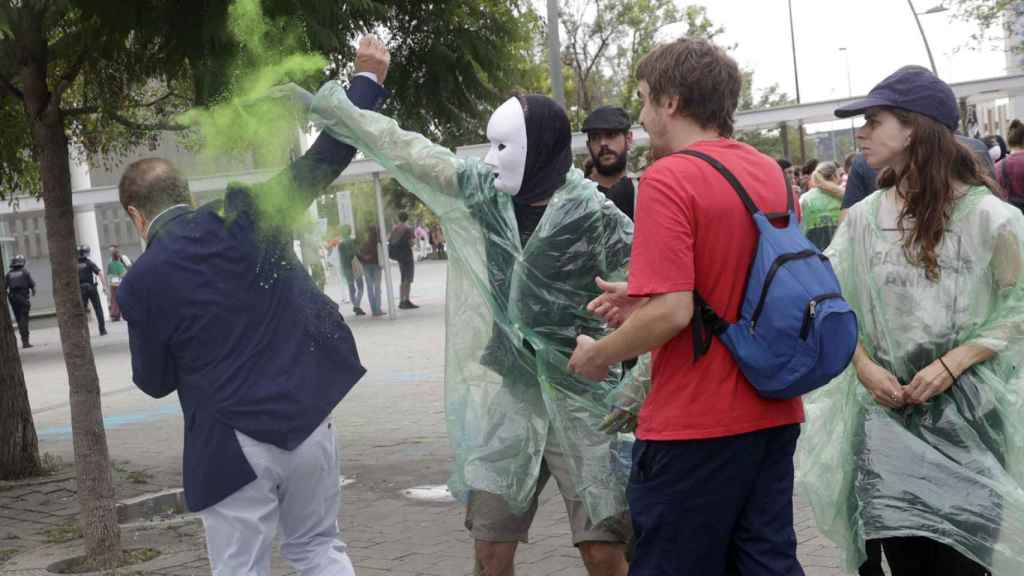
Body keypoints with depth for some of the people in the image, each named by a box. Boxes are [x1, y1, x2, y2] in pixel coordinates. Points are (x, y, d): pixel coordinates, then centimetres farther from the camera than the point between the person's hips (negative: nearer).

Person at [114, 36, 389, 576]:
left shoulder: (141, 284, -7)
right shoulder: (245, 214, -3)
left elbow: (155, 381, 4)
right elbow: (328, 156, 3)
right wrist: (368, 78, 13)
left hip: (234, 441, -3)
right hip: (306, 418, 3)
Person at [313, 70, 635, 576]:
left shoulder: (592, 214, -12)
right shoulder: (483, 193, 3)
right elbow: (405, 151, 7)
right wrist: (331, 108, 9)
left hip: (581, 400, -4)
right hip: (505, 395, 5)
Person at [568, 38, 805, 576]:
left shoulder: (668, 179, -16)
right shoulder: (772, 173, 8)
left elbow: (671, 312, -22)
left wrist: (597, 355, -6)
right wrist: (643, 297, 13)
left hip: (694, 428, -7)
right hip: (773, 414, 7)